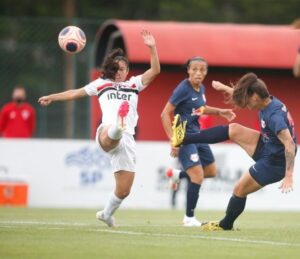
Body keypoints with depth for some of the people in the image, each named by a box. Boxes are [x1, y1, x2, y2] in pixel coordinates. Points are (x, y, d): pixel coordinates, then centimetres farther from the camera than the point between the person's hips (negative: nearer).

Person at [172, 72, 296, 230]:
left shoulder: (275, 116, -32)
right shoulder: (267, 102, -4)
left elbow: (290, 144, -39)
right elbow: (244, 94, 19)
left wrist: (288, 176, -43)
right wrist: (225, 88, 24)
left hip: (275, 163, -9)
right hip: (266, 147, 9)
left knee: (239, 190, 3)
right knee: (233, 130, 3)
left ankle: (225, 225, 27)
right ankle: (185, 139, 6)